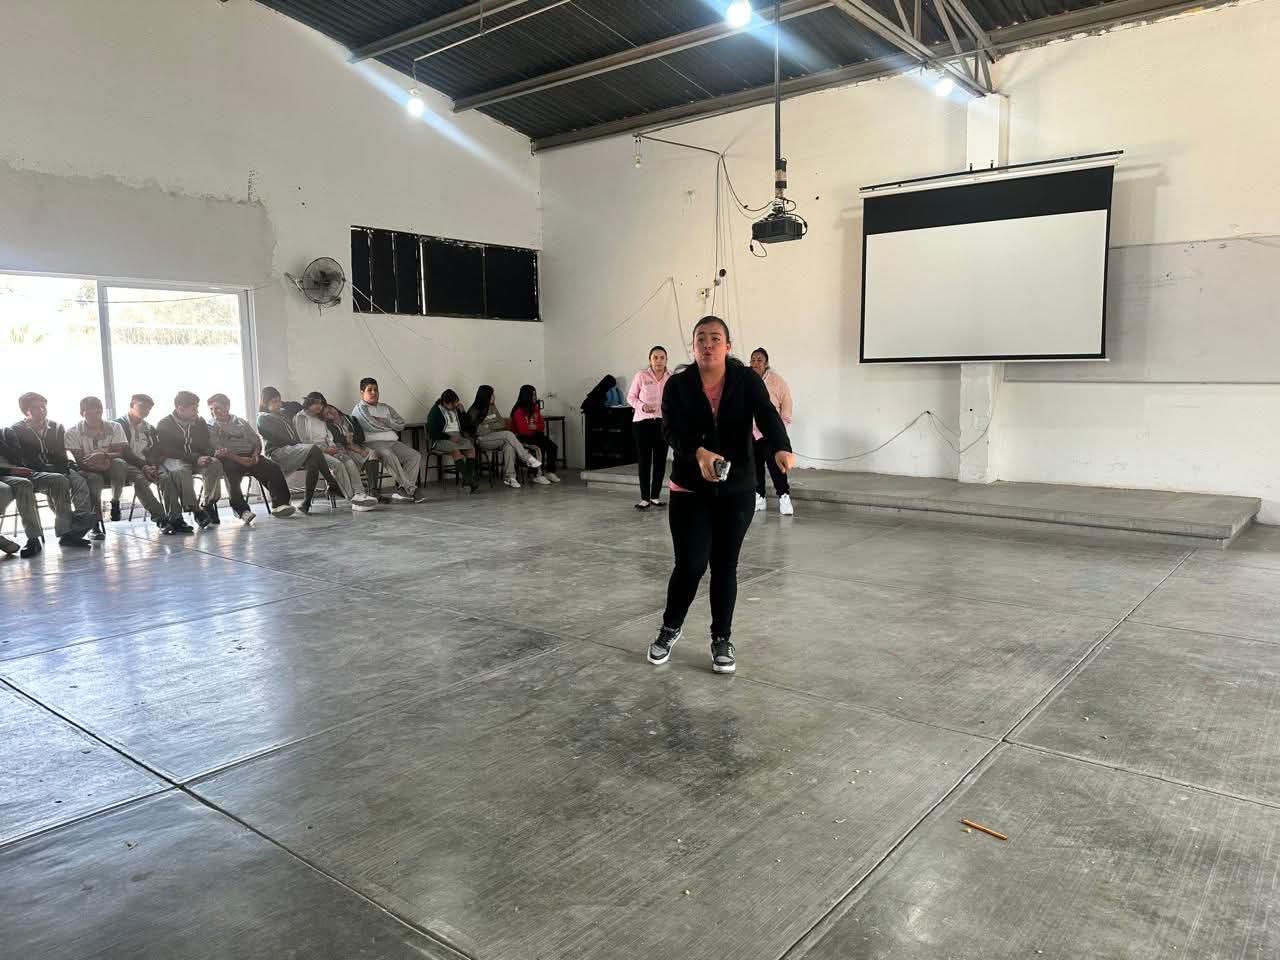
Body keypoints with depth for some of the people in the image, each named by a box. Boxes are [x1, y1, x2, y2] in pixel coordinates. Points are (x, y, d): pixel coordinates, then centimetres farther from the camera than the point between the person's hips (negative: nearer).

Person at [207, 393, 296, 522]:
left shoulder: (242, 422, 21)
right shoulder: (210, 426, 8)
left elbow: (257, 442, 20)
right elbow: (217, 451, -5)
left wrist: (255, 454, -4)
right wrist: (239, 459, -18)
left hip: (250, 457, 4)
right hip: (229, 460, -4)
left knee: (274, 469, -21)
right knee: (231, 475, -37)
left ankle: (280, 504, -25)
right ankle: (242, 511, -40)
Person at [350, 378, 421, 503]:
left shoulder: (386, 408, 24)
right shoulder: (359, 409, 6)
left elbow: (401, 424, 13)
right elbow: (371, 427, -11)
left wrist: (385, 421, -2)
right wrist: (391, 426, 3)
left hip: (392, 441, 6)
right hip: (373, 442, -6)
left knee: (415, 455, -14)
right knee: (389, 455, -36)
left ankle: (402, 490, -24)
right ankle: (411, 489, -31)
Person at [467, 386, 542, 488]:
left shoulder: (492, 407, 15)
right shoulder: (474, 411, -3)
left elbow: (502, 423, 12)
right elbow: (480, 431, -8)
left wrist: (489, 426, -3)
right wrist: (495, 426, -3)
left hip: (496, 439, 5)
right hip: (482, 440, -5)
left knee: (509, 445, -31)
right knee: (508, 434, -30)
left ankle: (509, 477, -34)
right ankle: (528, 459, -26)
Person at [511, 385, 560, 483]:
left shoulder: (535, 408, 8)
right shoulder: (518, 411, -14)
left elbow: (542, 425, 9)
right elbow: (523, 430, -19)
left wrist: (534, 427, -13)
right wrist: (536, 429, -5)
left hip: (535, 436, 7)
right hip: (522, 438, -7)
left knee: (552, 446, -15)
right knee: (541, 447, -29)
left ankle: (550, 472, -6)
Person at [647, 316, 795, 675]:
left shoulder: (747, 381, -5)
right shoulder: (678, 385, -4)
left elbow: (767, 415, -21)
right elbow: (672, 430, -17)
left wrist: (782, 449, -41)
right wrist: (699, 453, -37)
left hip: (736, 490, 1)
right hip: (690, 490, -1)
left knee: (725, 566, 6)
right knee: (691, 565, -5)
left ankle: (721, 640, 23)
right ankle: (669, 629, 22)